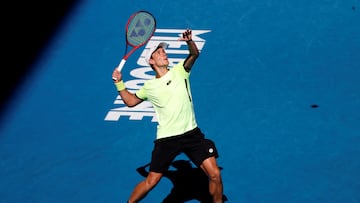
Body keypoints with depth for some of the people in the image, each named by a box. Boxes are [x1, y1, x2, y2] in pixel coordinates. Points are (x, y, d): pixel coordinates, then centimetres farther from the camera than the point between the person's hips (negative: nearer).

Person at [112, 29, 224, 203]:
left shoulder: (179, 71, 2)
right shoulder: (149, 87, 4)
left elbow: (195, 54, -15)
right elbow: (130, 101, 19)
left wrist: (189, 41, -35)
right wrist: (119, 83, 7)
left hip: (192, 134, 0)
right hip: (166, 139, 0)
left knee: (214, 174, -8)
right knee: (151, 182, 3)